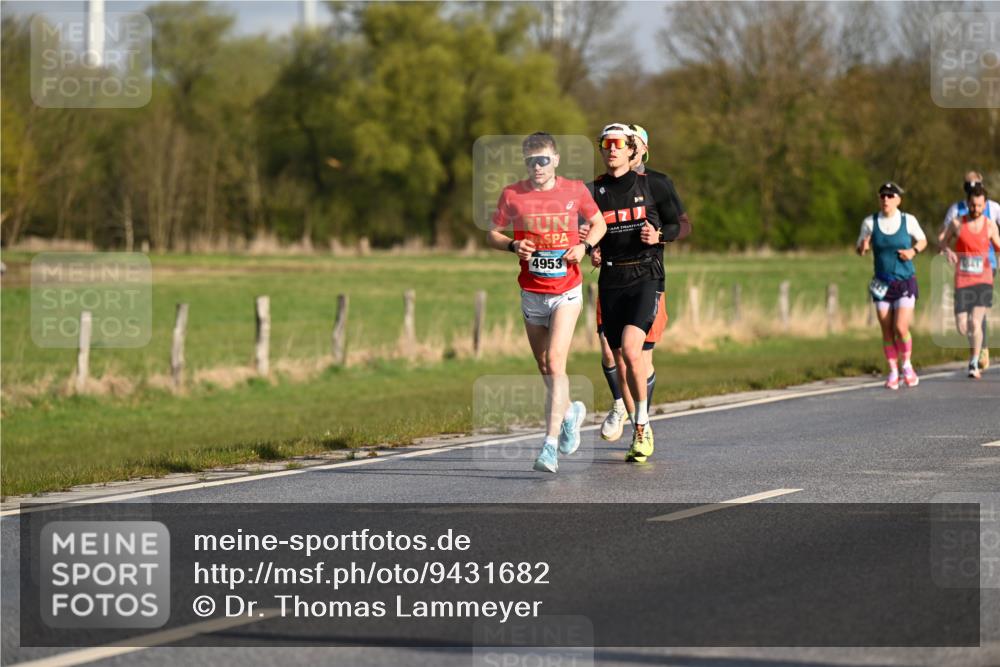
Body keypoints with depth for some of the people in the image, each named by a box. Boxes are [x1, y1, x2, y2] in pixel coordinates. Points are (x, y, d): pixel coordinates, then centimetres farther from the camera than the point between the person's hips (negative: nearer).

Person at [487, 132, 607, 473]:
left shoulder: (575, 190, -3)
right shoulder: (512, 195, -2)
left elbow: (599, 223, 13)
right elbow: (492, 234, 8)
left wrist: (584, 245, -7)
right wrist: (513, 245, -12)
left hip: (566, 291, -3)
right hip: (531, 293, 3)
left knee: (555, 363, -16)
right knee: (545, 368, 12)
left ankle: (551, 444, -18)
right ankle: (570, 411, 42)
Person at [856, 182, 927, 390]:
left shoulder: (908, 220, -4)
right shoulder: (870, 222, -2)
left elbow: (922, 240, 11)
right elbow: (860, 249, 6)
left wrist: (913, 251, -10)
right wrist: (863, 247, -18)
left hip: (905, 282, -2)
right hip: (882, 284, 2)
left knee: (901, 328, -12)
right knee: (887, 331, 3)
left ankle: (907, 365, 13)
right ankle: (893, 372, 17)